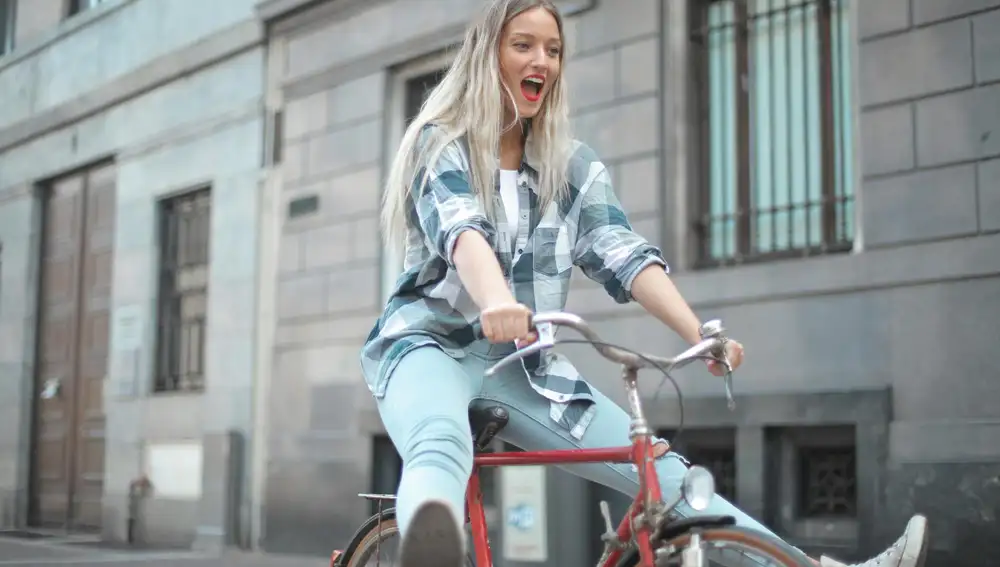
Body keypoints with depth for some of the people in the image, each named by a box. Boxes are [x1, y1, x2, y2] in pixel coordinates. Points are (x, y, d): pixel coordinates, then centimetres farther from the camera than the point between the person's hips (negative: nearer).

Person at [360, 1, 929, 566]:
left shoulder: (573, 165, 9)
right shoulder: (440, 144, -2)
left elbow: (625, 254, -5)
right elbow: (460, 231, -23)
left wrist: (698, 333, -21)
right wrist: (497, 301, -44)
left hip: (523, 363, 5)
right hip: (430, 344, -4)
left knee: (664, 472, -8)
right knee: (442, 449, -39)